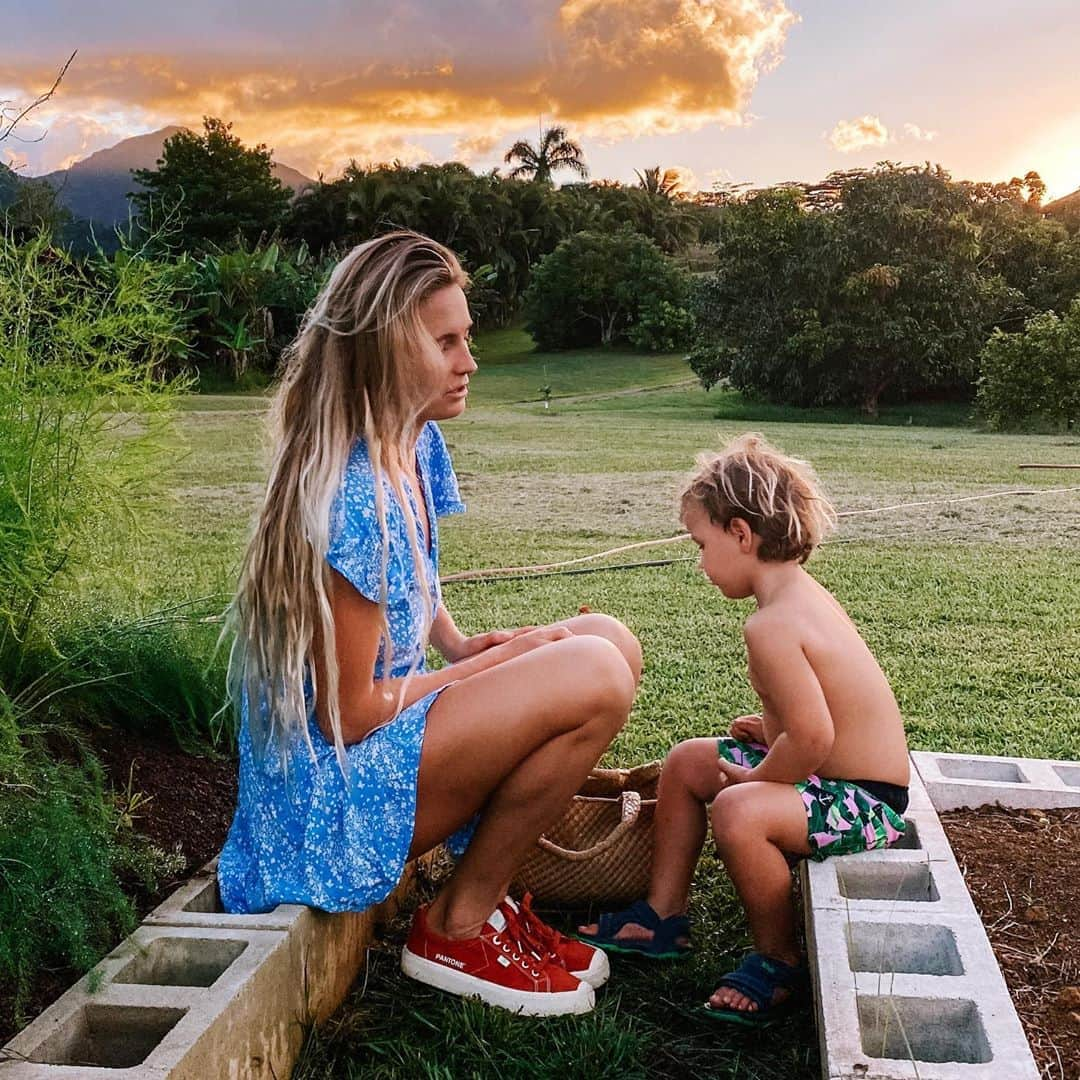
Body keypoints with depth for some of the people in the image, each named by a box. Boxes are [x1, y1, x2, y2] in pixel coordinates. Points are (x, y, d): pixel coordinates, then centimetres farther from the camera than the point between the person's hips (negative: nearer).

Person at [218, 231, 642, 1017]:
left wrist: (465, 647, 0)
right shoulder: (353, 498, -26)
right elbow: (351, 714, -21)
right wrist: (494, 663, -10)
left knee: (612, 641, 4)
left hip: (390, 727, 9)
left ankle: (490, 896, 9)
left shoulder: (418, 447, 3)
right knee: (593, 679, -23)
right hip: (338, 783, -9)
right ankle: (457, 929, -3)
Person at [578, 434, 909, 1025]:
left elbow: (811, 739, -31)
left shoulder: (770, 626, -26)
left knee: (738, 812, -34)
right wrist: (770, 726, 5)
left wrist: (754, 778, -15)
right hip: (848, 772, 11)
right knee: (687, 761, 14)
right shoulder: (803, 593, 5)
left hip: (866, 800, -11)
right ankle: (663, 916, 23)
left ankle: (780, 961, -8)